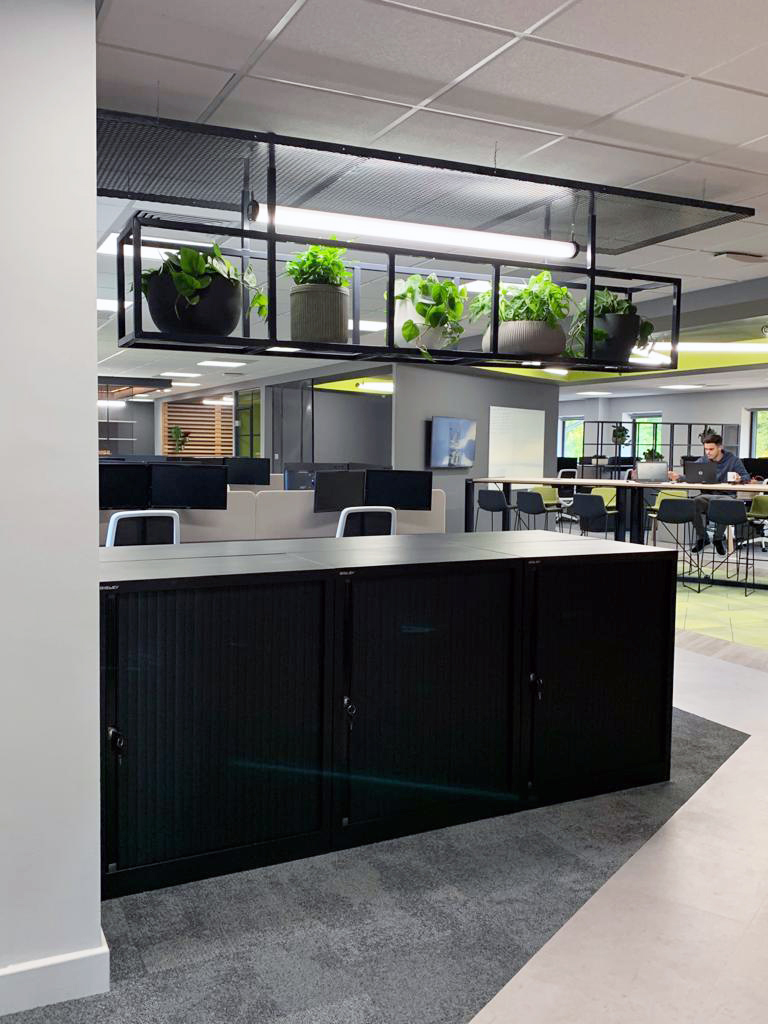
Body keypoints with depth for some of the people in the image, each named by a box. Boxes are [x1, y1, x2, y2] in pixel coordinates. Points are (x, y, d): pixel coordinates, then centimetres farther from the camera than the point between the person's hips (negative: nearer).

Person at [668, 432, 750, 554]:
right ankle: (702, 538, -10)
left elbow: (747, 477, 1)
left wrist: (739, 479, -24)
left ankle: (718, 538, -13)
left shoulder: (733, 459, 5)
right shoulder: (702, 461, 12)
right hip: (707, 495, 2)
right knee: (694, 503, -33)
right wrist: (678, 476, -20)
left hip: (726, 495, -2)